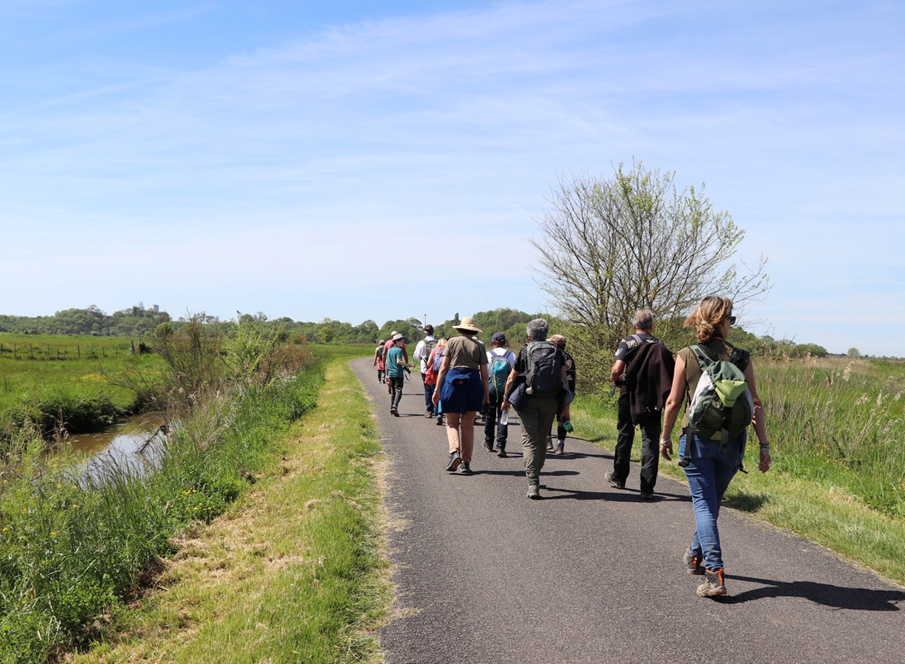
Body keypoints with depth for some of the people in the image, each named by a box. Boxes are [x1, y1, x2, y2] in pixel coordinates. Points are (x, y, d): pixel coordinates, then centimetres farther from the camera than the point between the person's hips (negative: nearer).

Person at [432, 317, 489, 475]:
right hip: (473, 382, 1)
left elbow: (443, 367, -1)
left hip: (453, 381, -1)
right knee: (468, 425, 10)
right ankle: (466, 462, 8)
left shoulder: (452, 342, 4)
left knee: (452, 422, 10)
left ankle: (454, 452, -15)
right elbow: (484, 374, 4)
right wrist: (486, 395, 11)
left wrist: (437, 389, 2)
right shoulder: (479, 346, 6)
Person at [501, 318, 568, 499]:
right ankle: (535, 475, 31)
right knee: (542, 439, 17)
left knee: (530, 440, -3)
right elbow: (564, 379, 3)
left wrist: (506, 399, 17)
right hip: (550, 401, 3)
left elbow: (512, 378, 5)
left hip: (529, 400, -3)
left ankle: (533, 483, -16)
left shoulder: (525, 350, 3)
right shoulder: (556, 352, 9)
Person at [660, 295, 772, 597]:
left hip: (697, 439, -2)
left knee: (704, 504, 2)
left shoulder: (686, 356, -6)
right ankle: (695, 555, 40)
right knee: (712, 501, 20)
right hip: (732, 442, 2)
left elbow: (673, 402, -2)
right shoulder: (741, 358, -3)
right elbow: (755, 404, -3)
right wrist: (764, 445, 3)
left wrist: (665, 437, 10)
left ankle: (714, 574, -10)